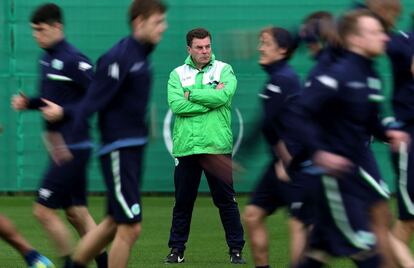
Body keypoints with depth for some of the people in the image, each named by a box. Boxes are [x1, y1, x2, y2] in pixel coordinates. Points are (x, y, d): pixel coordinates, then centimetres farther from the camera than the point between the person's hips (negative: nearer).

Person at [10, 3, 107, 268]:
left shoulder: (73, 60, -15)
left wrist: (65, 112, -22)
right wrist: (28, 103, 6)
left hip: (71, 149, -9)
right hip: (62, 147, 9)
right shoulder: (47, 59, 13)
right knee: (76, 213, 11)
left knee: (44, 211, -6)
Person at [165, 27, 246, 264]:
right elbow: (176, 105, -9)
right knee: (183, 202, 8)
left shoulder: (224, 70, 5)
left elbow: (223, 96, -15)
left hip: (217, 147, -1)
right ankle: (177, 249, 18)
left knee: (226, 200, 1)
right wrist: (210, 98, -11)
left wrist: (191, 95, -6)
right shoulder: (178, 74, 8)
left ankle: (236, 249, 7)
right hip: (186, 147, 1)